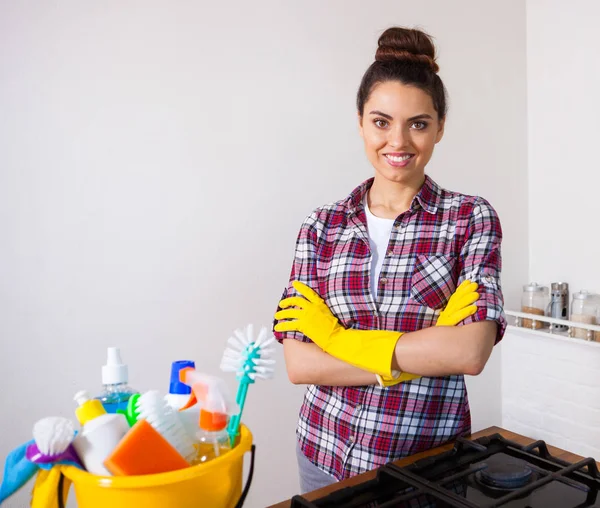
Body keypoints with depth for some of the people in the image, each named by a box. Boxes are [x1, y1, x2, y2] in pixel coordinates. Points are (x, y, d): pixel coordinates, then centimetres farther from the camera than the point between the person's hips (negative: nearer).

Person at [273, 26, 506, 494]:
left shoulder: (471, 218, -7)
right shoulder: (322, 226, -3)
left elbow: (471, 351, -20)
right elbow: (298, 363, -10)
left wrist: (337, 336, -17)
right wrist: (426, 350, -18)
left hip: (428, 462, -2)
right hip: (325, 451, 2)